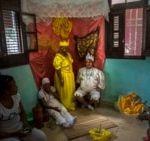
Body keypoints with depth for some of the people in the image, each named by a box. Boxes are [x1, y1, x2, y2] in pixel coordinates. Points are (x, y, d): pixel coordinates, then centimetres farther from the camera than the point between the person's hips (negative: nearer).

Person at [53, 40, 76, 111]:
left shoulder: (68, 54, 3)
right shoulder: (58, 57, -23)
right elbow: (57, 70, -22)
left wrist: (72, 75, 15)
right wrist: (61, 80, -22)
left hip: (70, 75, 9)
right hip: (63, 77, -9)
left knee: (71, 91, 20)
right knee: (64, 93, 5)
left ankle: (71, 104, 39)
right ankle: (65, 106, 22)